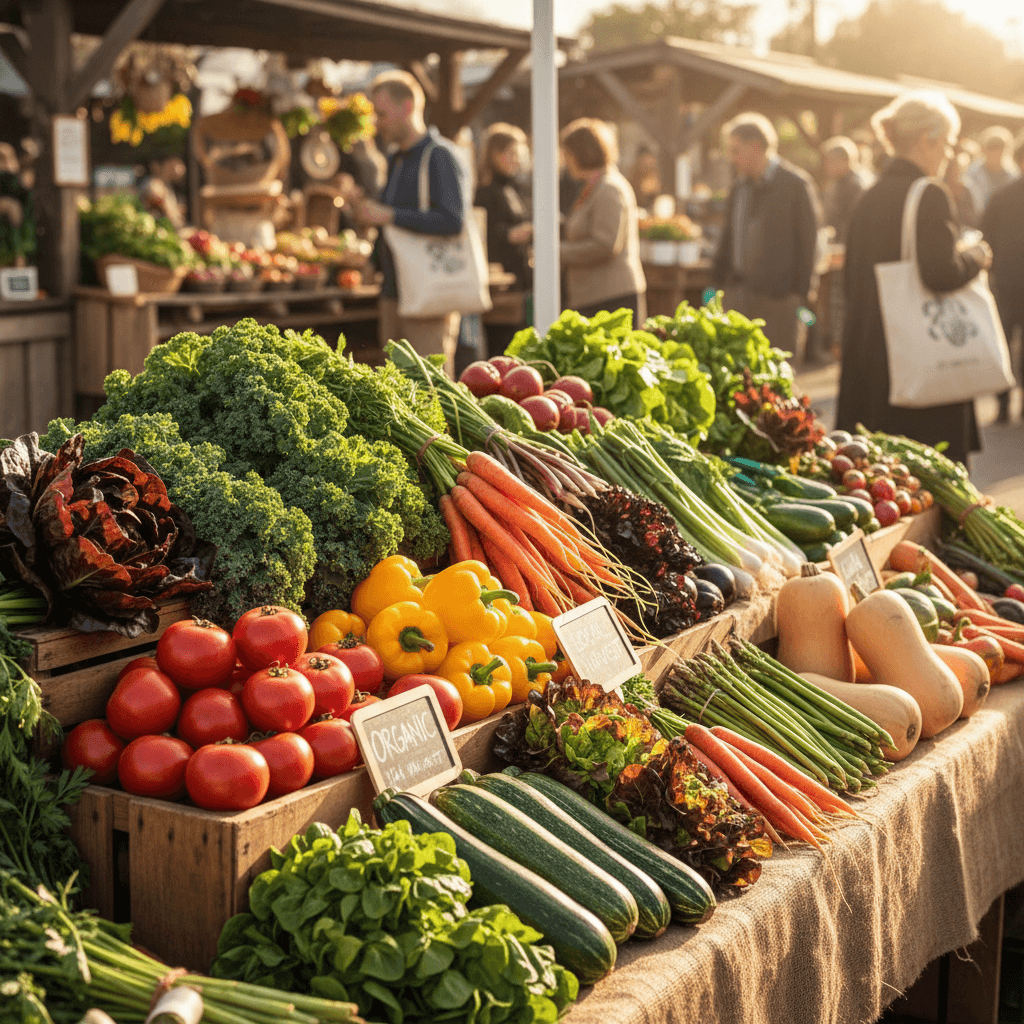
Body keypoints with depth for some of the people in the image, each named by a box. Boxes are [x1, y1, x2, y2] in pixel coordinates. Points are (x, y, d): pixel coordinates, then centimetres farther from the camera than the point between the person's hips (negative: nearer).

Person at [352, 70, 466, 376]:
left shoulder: (438, 157, -9)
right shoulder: (395, 159, 19)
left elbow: (452, 220, -21)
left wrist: (388, 215, -19)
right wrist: (368, 213, 10)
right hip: (393, 294, 8)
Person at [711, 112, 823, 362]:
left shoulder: (796, 184, -4)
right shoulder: (739, 188, 15)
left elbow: (808, 242, -5)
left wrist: (801, 293, -9)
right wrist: (718, 279, 10)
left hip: (779, 297, -6)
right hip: (738, 293, 6)